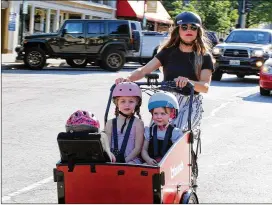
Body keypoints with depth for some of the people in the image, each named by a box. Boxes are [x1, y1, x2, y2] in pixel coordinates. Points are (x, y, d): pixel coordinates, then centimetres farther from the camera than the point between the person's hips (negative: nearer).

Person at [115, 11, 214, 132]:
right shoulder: (168, 52, 7)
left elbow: (205, 86, -12)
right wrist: (127, 78, -25)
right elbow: (144, 70, -3)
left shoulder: (204, 57, 2)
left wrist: (188, 81, -34)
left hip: (190, 104, -2)